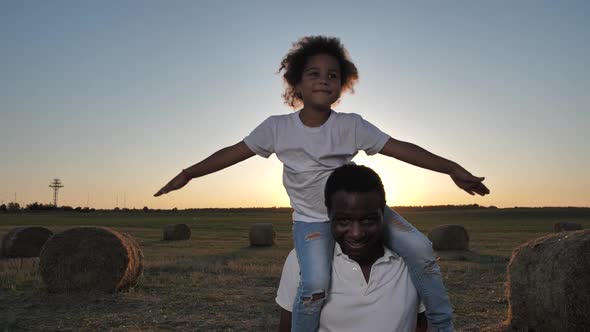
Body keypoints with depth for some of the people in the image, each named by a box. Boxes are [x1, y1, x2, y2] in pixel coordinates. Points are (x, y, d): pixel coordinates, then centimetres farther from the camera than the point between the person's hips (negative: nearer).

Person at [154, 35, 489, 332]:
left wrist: (452, 168, -20)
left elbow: (400, 148, -13)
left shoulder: (352, 125, -8)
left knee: (420, 248, -14)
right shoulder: (277, 127, -7)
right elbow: (234, 152, 0)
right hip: (311, 220, -1)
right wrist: (188, 173, 0)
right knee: (315, 284, -27)